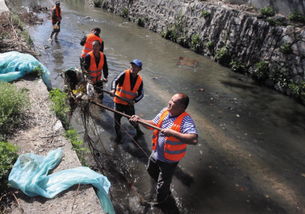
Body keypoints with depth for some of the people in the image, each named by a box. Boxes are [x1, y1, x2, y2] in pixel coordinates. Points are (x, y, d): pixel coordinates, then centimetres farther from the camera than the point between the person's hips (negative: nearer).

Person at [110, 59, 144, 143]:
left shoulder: (140, 80, -3)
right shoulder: (125, 74, -13)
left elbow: (141, 94, 2)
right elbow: (115, 81, -25)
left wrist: (135, 100, -15)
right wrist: (113, 89, -45)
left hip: (129, 104, 1)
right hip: (119, 102, -1)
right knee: (117, 120, 8)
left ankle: (139, 131, 39)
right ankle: (118, 135, 34)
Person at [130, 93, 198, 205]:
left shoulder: (186, 120, -32)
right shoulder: (165, 111, -11)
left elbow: (194, 140, -45)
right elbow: (153, 124, 1)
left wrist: (172, 133, -46)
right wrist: (140, 120, -15)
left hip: (169, 160, -6)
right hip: (156, 153, 7)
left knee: (163, 184, 17)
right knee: (151, 170, 33)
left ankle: (161, 198, 52)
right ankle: (160, 183, 65)